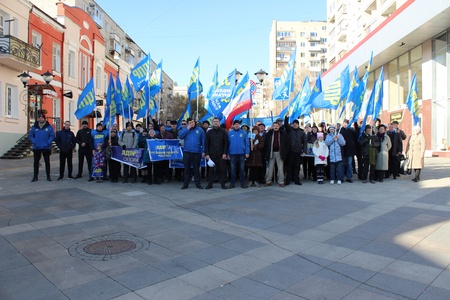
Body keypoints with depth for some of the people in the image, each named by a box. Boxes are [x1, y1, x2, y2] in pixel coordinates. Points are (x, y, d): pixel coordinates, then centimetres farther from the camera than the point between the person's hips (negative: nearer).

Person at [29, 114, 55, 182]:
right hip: (36, 148, 2)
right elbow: (31, 136, 8)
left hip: (46, 148, -2)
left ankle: (48, 176, 13)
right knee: (36, 162, 6)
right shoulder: (34, 127, 4)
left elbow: (52, 136, -2)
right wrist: (34, 142, -6)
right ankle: (35, 176, 15)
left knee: (47, 162, 4)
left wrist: (48, 143, -11)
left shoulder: (49, 127, -2)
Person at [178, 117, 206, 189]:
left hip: (197, 152, -1)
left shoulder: (200, 129, 4)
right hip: (187, 152, 1)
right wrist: (187, 129, -11)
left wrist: (203, 151, -1)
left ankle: (197, 183, 16)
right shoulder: (185, 129, 8)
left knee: (196, 168, 8)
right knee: (186, 168, 6)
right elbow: (180, 136, -8)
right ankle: (185, 184, 15)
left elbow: (203, 141, 4)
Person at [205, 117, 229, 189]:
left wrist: (225, 153, -7)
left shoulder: (223, 131, 6)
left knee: (222, 169, 1)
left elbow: (226, 143, 2)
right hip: (212, 154, 1)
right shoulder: (209, 132, 9)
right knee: (211, 169, 3)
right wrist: (207, 154, -4)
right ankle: (210, 184, 10)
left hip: (221, 154, -1)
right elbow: (206, 144, 6)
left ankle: (223, 184, 8)